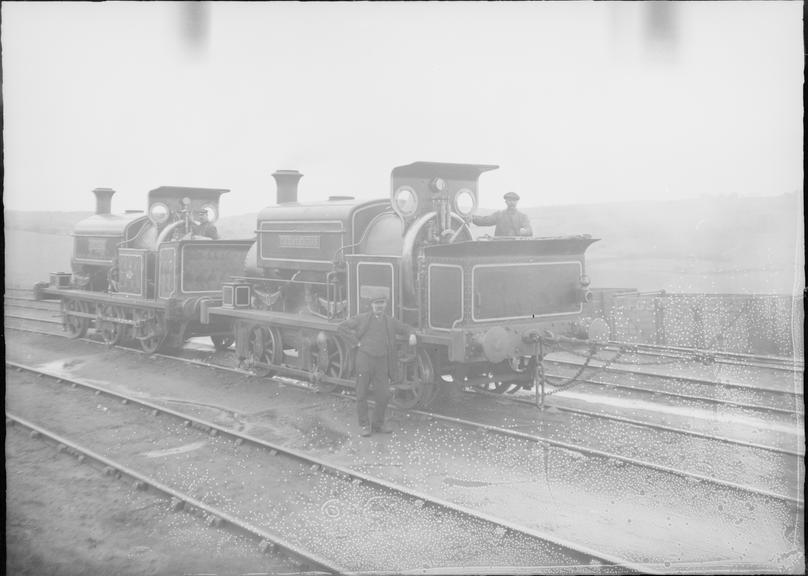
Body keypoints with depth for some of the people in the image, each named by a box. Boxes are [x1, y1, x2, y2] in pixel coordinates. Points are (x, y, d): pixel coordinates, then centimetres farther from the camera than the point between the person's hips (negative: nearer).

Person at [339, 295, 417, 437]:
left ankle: (378, 423, 20)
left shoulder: (390, 322, 11)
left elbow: (406, 328, 20)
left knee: (384, 395, 2)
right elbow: (342, 326, 8)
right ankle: (364, 424, 15)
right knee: (362, 394, 2)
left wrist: (412, 335, -3)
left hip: (381, 363, 2)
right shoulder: (362, 318, 3)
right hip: (364, 360, -2)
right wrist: (356, 339, 1)